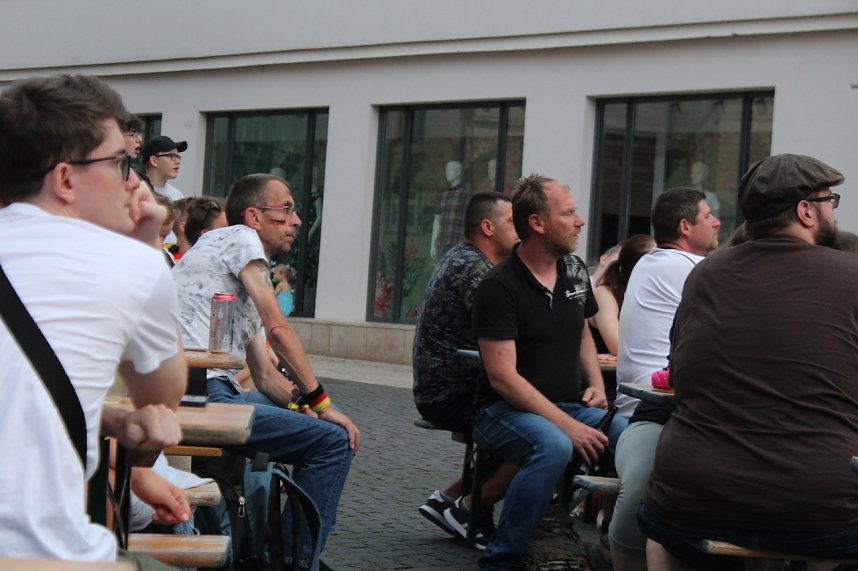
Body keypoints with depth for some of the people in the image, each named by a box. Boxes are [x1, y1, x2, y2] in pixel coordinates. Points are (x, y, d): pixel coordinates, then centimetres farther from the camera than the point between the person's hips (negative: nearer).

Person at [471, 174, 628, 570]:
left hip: (570, 405, 6)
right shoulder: (500, 286, -13)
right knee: (553, 446, -38)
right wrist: (567, 425, -24)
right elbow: (502, 376, -18)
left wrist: (596, 385, 7)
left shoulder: (575, 271, 9)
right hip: (506, 410, -6)